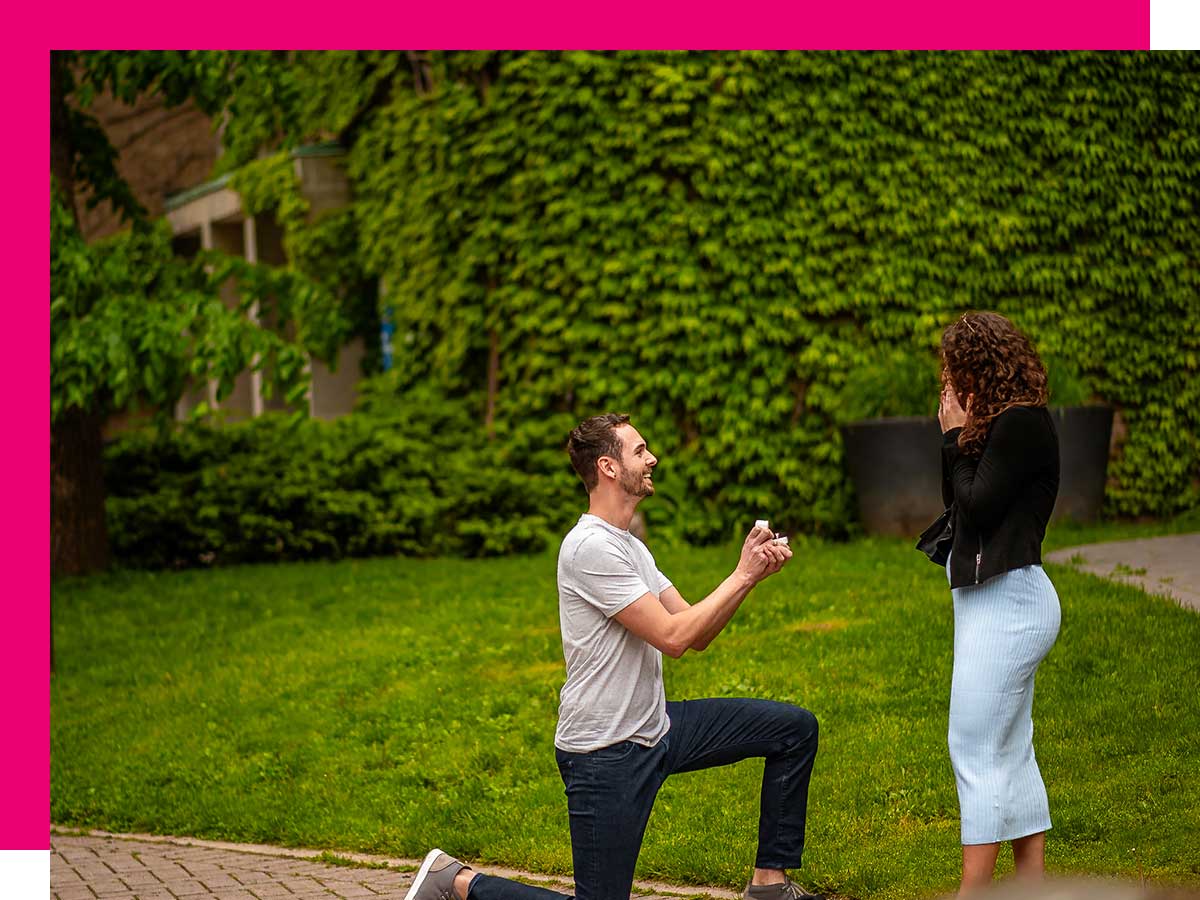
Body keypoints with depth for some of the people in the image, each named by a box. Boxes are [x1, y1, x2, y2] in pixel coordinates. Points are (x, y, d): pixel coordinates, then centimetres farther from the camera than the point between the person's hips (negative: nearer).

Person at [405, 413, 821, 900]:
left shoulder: (630, 547, 12)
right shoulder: (591, 547, -21)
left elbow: (697, 633, 11)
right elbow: (673, 637, -24)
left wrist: (752, 573, -2)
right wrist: (742, 576, -16)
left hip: (655, 726, 10)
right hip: (605, 752, -10)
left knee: (795, 728, 7)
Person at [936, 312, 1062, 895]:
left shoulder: (1021, 424, -15)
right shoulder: (1003, 424, 14)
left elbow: (978, 505, -17)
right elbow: (954, 499, 13)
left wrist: (957, 438, -7)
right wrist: (954, 438, 4)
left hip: (1006, 603, -10)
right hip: (996, 600, 10)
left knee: (977, 749, -8)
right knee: (1011, 749, 13)